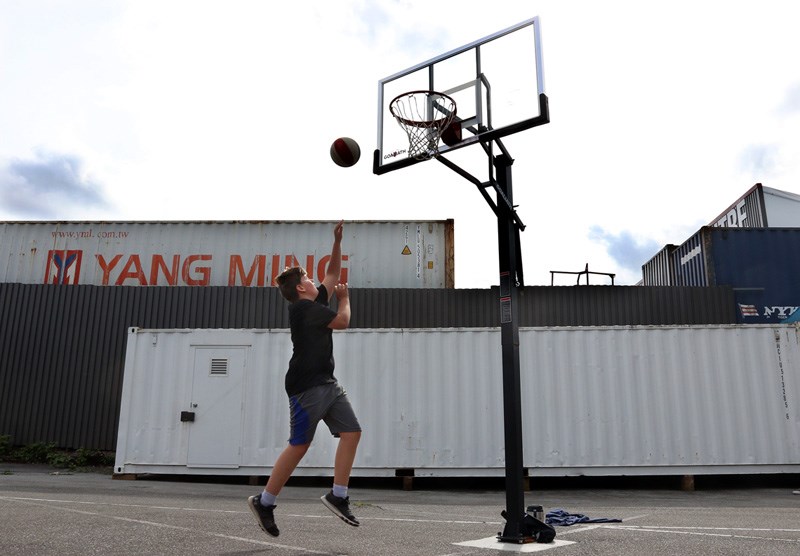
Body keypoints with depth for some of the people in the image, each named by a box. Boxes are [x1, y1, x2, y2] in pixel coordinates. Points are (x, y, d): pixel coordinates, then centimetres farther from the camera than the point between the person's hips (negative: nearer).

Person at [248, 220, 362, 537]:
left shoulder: (317, 303, 16)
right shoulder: (303, 306, -11)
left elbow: (333, 274, 25)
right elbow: (342, 322, -11)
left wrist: (338, 240, 17)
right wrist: (344, 298, 7)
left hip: (328, 383, 9)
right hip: (307, 386, -9)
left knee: (352, 432, 0)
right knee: (299, 445, -6)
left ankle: (337, 496, 3)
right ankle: (264, 502, 6)